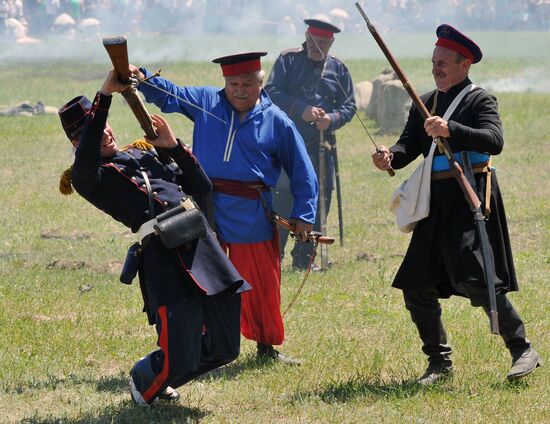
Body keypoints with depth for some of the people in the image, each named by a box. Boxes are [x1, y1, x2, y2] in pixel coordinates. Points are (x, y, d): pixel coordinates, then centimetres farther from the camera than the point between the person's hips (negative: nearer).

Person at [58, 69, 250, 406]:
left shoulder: (147, 153, 24)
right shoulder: (87, 178, 5)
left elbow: (202, 186, 22)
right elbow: (87, 158, -21)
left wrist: (173, 145, 12)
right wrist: (105, 96, -22)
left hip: (201, 239, 6)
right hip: (161, 251, -6)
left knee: (224, 348, 10)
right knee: (178, 357, -9)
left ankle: (163, 380, 37)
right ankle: (142, 386, 26)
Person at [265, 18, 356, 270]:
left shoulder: (338, 69, 11)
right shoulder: (288, 60, 2)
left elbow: (349, 106, 9)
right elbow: (271, 92, -7)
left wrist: (332, 119, -12)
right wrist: (301, 110, -19)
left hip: (321, 146, 4)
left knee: (319, 201, 6)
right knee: (282, 199, -8)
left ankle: (304, 259, 16)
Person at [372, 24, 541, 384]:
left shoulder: (479, 100, -3)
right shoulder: (425, 104, 16)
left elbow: (495, 141, -18)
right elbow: (409, 146, 9)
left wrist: (451, 130, -31)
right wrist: (390, 157, -13)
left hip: (471, 198, -7)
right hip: (437, 203, 7)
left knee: (476, 280, -18)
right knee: (417, 288, 5)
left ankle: (522, 350, -6)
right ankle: (440, 362, 18)